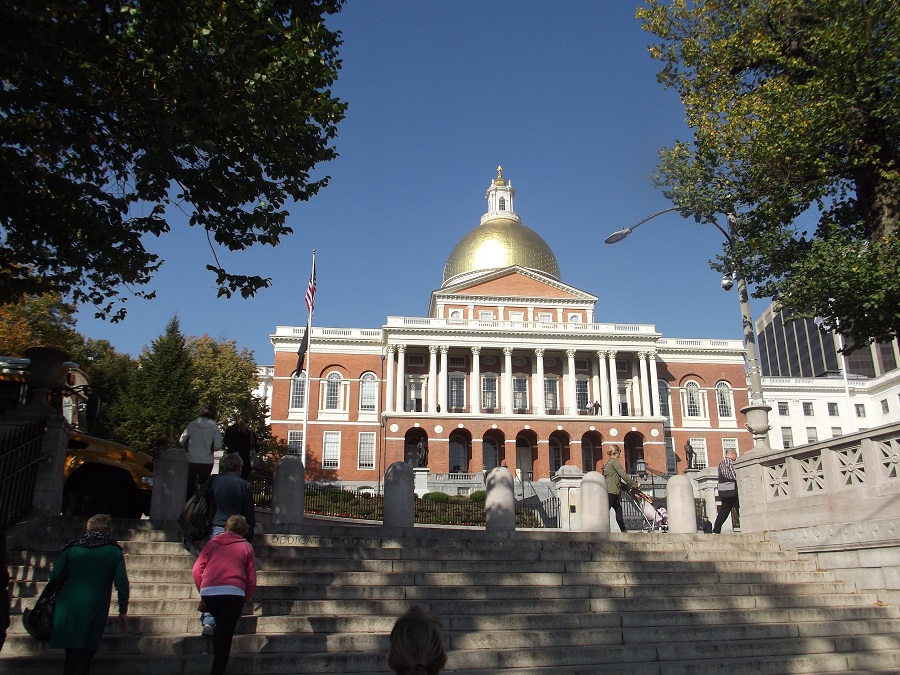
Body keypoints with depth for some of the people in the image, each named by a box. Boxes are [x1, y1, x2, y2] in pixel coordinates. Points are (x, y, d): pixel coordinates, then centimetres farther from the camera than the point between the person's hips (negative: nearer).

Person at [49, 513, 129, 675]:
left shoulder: (72, 547, 5)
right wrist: (123, 610, 3)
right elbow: (122, 583, -4)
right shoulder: (114, 551, 0)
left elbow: (54, 577, 4)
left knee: (71, 654, 17)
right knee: (83, 657, 5)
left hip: (67, 609, 2)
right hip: (94, 611, -2)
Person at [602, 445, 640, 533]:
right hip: (611, 491, -9)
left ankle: (624, 531, 11)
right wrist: (635, 484, -1)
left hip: (608, 491, 9)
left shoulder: (608, 462, 24)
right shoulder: (615, 461, -4)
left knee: (618, 509, 10)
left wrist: (627, 486, 23)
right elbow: (623, 475, -10)